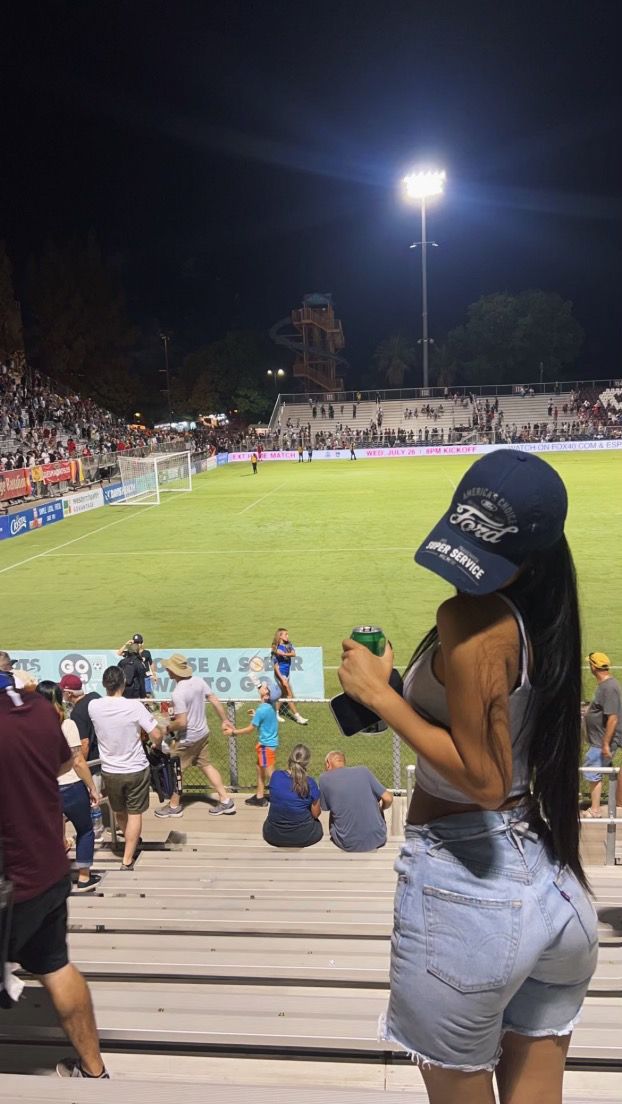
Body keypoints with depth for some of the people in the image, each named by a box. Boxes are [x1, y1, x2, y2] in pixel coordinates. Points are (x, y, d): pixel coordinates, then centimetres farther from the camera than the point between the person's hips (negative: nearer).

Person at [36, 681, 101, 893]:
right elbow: (78, 762, -12)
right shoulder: (67, 724, -13)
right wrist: (93, 788, -3)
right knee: (85, 830, 17)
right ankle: (84, 879, 23)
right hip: (70, 788, -3)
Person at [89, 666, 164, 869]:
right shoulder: (134, 706, -21)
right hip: (136, 770, -3)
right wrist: (157, 744, 4)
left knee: (119, 813, 24)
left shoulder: (93, 706, -12)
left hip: (110, 771, 3)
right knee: (134, 814, 11)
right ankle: (127, 860, 10)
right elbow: (156, 735, -19)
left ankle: (133, 844, 45)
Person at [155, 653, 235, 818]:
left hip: (187, 739, -8)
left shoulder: (178, 693, -28)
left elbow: (181, 723, -28)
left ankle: (174, 806, 27)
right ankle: (226, 801, 21)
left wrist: (169, 727, -8)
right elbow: (215, 701, 2)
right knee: (206, 765, 20)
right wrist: (224, 721, 12)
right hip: (203, 733, 8)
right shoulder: (198, 680, -5)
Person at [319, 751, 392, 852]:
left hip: (349, 845, -1)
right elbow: (388, 799, -1)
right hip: (377, 839, 1)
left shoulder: (324, 778, -2)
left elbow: (326, 808, 9)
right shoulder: (363, 771, 1)